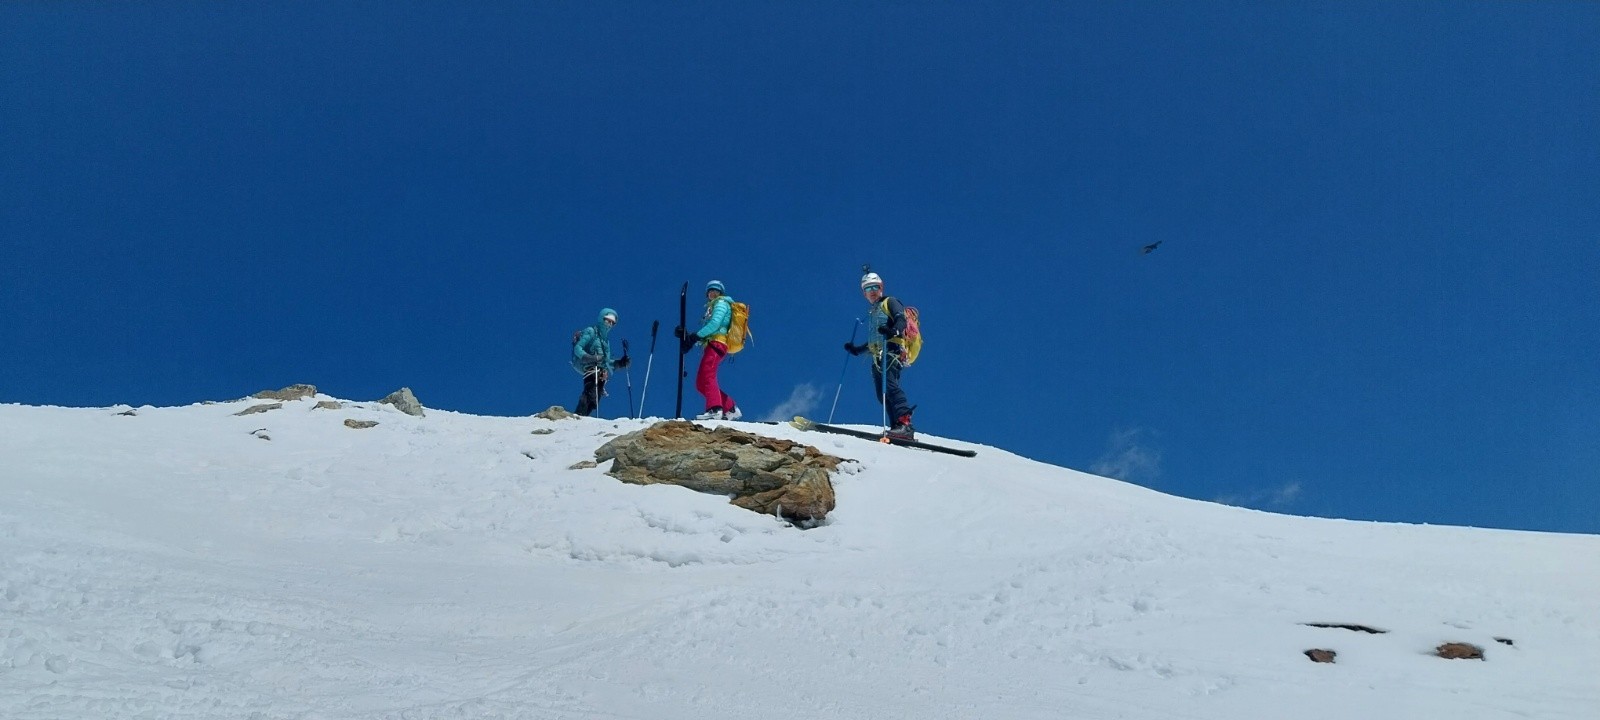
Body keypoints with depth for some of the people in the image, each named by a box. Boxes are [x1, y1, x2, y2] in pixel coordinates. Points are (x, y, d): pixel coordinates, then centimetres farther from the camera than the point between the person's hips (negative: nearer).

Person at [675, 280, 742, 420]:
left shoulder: (722, 303, 7)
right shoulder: (713, 307, 34)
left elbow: (715, 324, -12)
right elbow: (706, 333, 21)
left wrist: (695, 336, -14)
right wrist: (688, 337, 7)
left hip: (717, 343, -10)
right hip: (712, 345, 10)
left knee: (706, 376, -25)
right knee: (700, 383, 5)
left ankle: (715, 409, -39)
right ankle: (731, 408, 5)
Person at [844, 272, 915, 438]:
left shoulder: (889, 303, 10)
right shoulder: (872, 314, 32)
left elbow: (901, 320, -9)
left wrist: (893, 331, -29)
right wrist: (856, 349, 32)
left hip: (892, 350, -8)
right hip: (878, 357, 8)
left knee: (889, 383, -28)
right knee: (882, 394, -6)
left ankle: (905, 422, -39)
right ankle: (898, 426, -13)